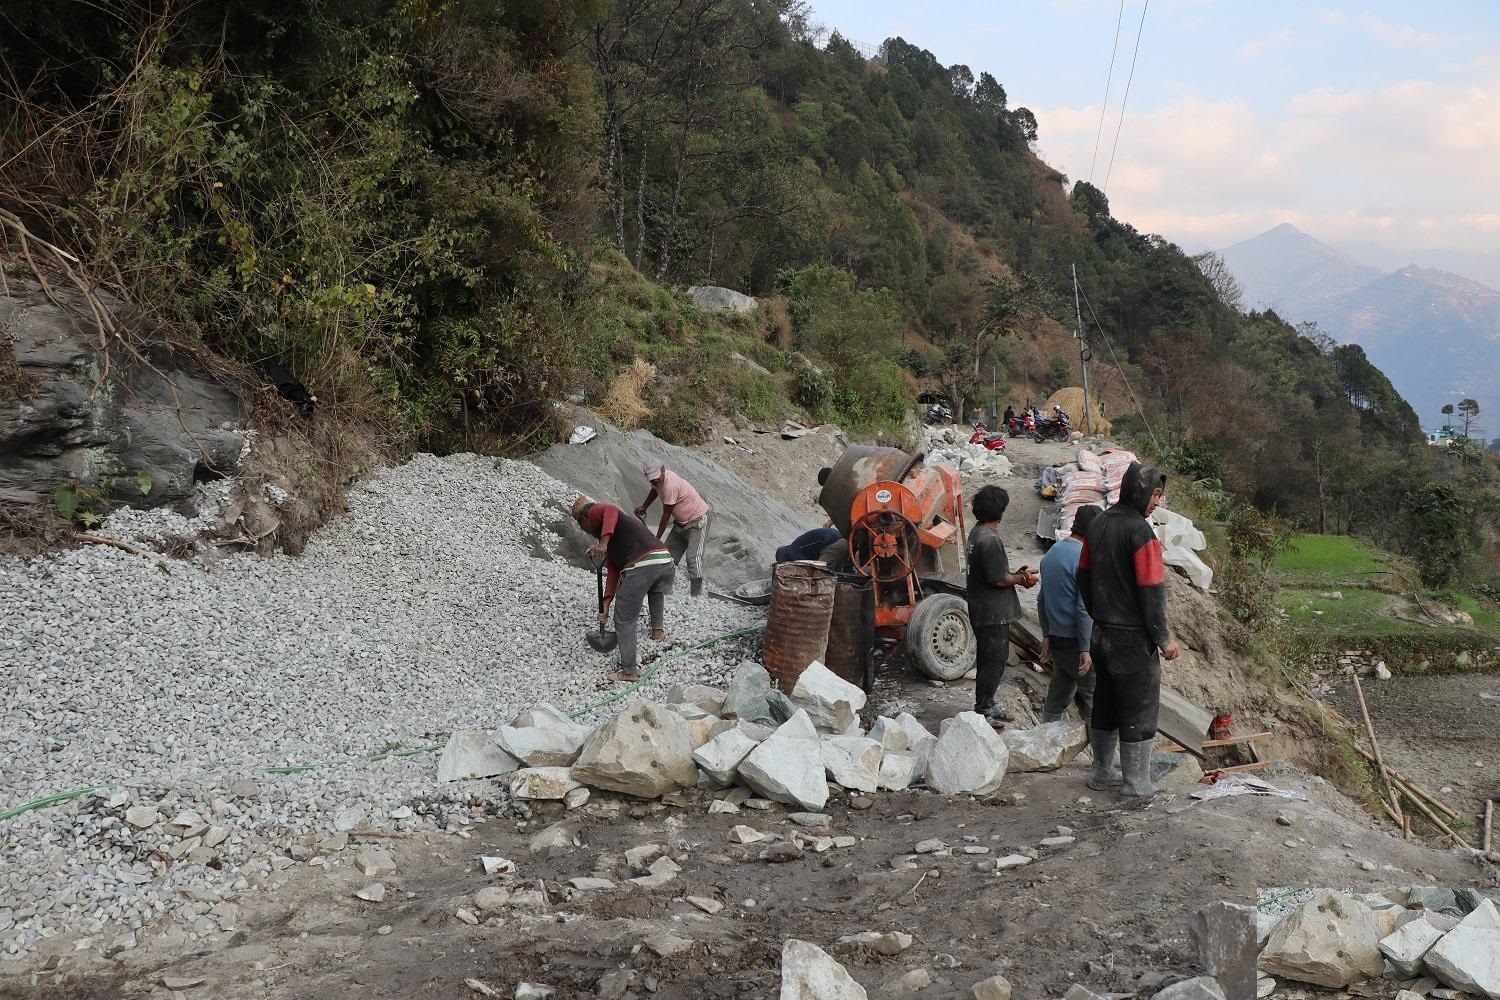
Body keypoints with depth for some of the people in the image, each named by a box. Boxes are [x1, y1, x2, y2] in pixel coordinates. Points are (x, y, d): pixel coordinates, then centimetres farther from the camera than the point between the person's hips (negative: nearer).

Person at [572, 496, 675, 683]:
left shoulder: (595, 512, 15)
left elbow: (611, 511, -11)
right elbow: (612, 571, 29)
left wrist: (603, 542, -21)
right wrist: (606, 604, 22)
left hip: (639, 566, -8)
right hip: (666, 560, 8)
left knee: (624, 621, 8)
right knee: (657, 590, 44)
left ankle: (629, 671, 14)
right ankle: (658, 629, 41)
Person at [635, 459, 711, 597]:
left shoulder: (670, 486, -30)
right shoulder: (659, 478, -3)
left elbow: (666, 515, -22)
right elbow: (654, 491, 25)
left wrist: (657, 538, -13)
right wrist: (643, 507, 13)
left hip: (697, 520, -10)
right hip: (681, 522, 10)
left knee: (693, 557, -18)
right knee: (669, 553, 9)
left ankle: (697, 593, -18)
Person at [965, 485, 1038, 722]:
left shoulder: (977, 534, 9)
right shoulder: (990, 540, -23)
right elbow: (998, 579, -23)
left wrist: (1016, 574, 6)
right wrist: (1021, 579, -6)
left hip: (981, 611, 10)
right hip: (993, 614, -10)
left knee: (988, 659, 19)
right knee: (994, 661, -1)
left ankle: (986, 705, 30)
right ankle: (982, 712, 5)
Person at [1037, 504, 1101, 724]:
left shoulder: (1051, 553, 8)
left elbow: (1042, 599, 14)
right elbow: (1084, 609, -21)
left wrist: (1046, 636, 19)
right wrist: (1086, 649, -19)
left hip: (1056, 637, 8)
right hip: (1075, 640, -8)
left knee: (1059, 689, 17)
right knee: (1091, 696, 2)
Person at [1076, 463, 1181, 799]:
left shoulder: (1098, 524, 7)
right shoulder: (1140, 531, -19)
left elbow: (1084, 577, 15)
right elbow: (1152, 591, -20)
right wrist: (1163, 639, -12)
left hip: (1102, 635, 8)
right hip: (1134, 638, -8)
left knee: (1104, 704, 18)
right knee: (1139, 710, 2)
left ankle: (1102, 773, 28)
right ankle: (1137, 784, 9)